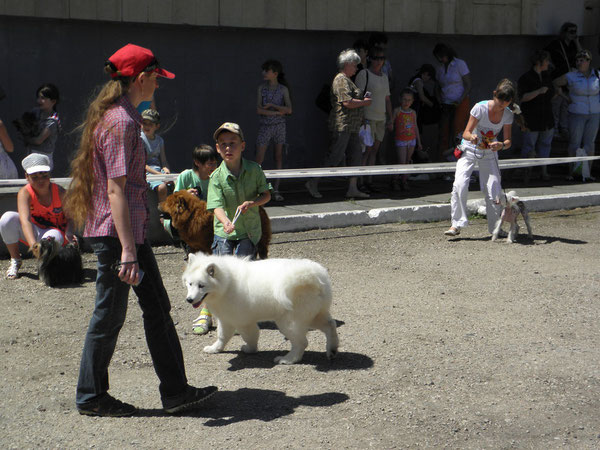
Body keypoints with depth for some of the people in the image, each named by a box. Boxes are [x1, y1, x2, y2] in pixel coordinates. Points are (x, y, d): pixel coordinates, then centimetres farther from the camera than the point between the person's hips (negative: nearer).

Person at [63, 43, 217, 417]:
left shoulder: (120, 116, 13)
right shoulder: (121, 122, -18)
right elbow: (116, 191, -22)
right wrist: (127, 252, -25)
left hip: (132, 228, 11)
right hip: (114, 232, -10)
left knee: (158, 307, 11)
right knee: (110, 315, 2)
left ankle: (176, 392, 18)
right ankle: (91, 397, 17)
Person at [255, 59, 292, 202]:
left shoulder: (283, 89, 0)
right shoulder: (262, 88, 1)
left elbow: (289, 110, -9)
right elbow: (259, 110, -7)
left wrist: (271, 105, -13)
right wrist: (277, 112, -12)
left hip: (279, 126, 0)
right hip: (265, 126, 0)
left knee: (279, 157, 2)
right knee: (259, 158, -5)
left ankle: (276, 190, 6)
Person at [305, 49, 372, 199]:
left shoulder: (346, 80, 21)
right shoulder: (341, 80, -13)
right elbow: (347, 102, -23)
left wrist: (362, 99, 11)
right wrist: (364, 102, -10)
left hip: (351, 127, 11)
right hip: (342, 126, -11)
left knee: (355, 156, 8)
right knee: (334, 158, -9)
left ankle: (352, 189, 10)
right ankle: (313, 183, -3)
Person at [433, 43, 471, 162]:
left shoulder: (460, 64, -3)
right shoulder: (439, 67, 10)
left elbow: (468, 85, -4)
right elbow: (437, 86, 18)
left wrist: (460, 100, -16)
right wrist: (439, 102, 2)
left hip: (460, 104, -4)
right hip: (446, 105, 4)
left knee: (456, 133, -10)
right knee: (443, 132, -4)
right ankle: (437, 158, -7)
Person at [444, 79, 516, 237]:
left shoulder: (508, 115, -9)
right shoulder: (480, 108, -21)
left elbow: (508, 140, -8)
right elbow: (466, 133, -20)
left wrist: (501, 145, -32)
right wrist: (472, 137, -44)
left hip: (489, 153, 3)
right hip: (469, 150, -3)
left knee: (494, 189, -6)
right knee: (460, 185, -21)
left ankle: (495, 227, 10)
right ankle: (457, 224, -15)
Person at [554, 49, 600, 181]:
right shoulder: (571, 77, -8)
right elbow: (554, 84, 1)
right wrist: (565, 97, -3)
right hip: (577, 114, -2)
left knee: (589, 143, 5)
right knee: (575, 143, 0)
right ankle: (571, 172, 9)